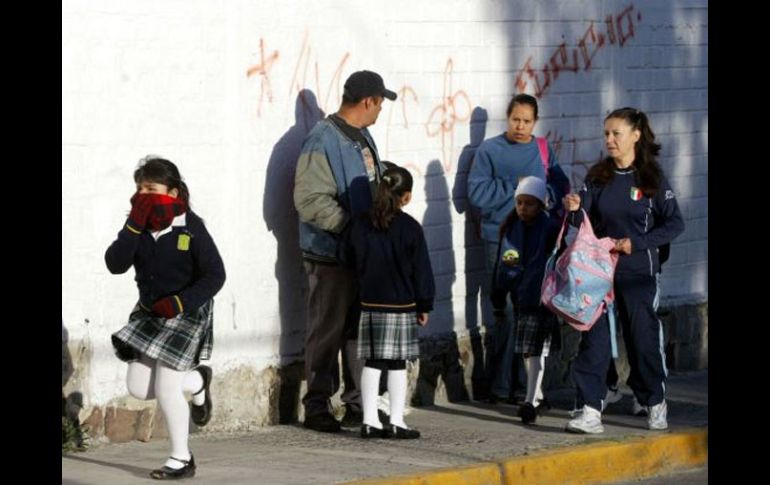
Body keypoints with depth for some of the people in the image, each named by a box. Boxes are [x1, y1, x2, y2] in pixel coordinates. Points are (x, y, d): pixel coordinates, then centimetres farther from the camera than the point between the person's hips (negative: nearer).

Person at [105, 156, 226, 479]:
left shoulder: (190, 228, -18)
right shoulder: (139, 226, -3)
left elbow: (215, 275, -17)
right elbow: (115, 264, -16)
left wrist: (179, 302, -26)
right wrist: (135, 226, -25)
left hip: (187, 313, -6)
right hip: (149, 313, 6)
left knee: (166, 388, -10)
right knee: (138, 387, 5)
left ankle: (182, 460, 6)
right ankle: (197, 382, 32)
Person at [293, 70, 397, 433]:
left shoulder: (362, 137, 14)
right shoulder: (323, 141, -17)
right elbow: (310, 201, -22)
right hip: (330, 255, -9)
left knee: (361, 329, 13)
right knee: (327, 331, -2)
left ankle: (358, 403, 21)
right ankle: (317, 406, 5)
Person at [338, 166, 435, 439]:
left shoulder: (361, 224, 2)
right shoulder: (409, 228, -9)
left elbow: (347, 257, 13)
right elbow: (421, 270, -5)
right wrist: (424, 306, 3)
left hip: (370, 304, 4)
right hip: (402, 305, -4)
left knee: (372, 364, 7)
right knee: (397, 365, 0)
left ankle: (370, 421, 6)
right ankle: (396, 422, 1)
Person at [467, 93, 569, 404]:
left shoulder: (543, 150, 13)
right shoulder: (490, 150, 3)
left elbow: (561, 187, 12)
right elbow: (477, 193, -5)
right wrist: (515, 186, -8)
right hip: (500, 241, -4)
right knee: (503, 314, -8)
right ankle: (499, 386, -3)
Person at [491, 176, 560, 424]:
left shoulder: (550, 230, -9)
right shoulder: (511, 229, 6)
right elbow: (503, 264, 12)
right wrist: (498, 299, 12)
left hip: (542, 299, -6)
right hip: (520, 298, 6)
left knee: (535, 350, -10)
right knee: (526, 351, 14)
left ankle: (531, 401, -12)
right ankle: (538, 396, 26)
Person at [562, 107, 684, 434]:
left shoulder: (652, 178, -5)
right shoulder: (598, 177, 3)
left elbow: (674, 224, -5)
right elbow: (585, 221, -1)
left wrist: (636, 243, -14)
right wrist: (574, 209, -23)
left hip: (638, 272, -2)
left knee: (643, 336, 7)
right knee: (593, 337, -4)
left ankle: (655, 403, 27)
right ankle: (591, 410, -5)